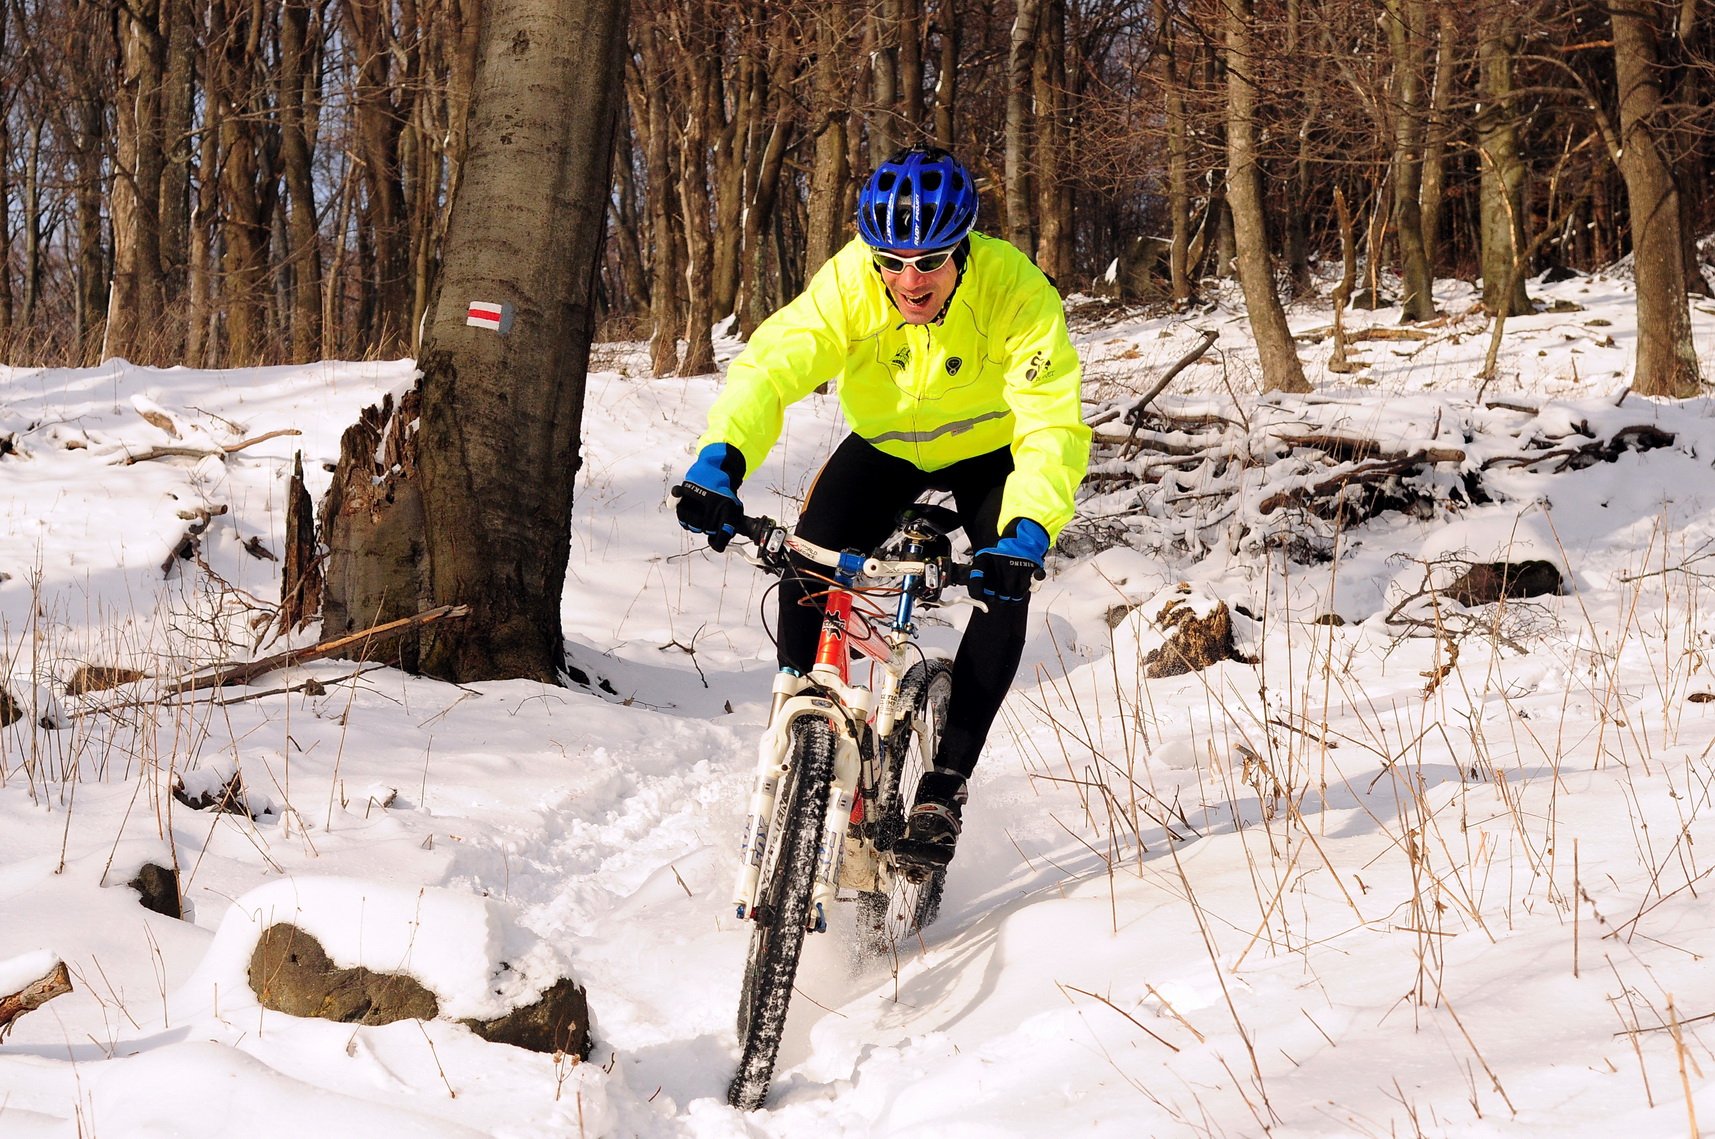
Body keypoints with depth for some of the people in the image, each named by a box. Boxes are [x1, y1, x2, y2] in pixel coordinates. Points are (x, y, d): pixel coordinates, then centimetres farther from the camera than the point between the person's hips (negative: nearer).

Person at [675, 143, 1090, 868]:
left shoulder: (1016, 291, -34)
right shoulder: (849, 282, -30)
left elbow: (1055, 426, -39)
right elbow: (771, 364, -38)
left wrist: (1027, 532, -56)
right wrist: (720, 457, -57)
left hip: (988, 449, -1)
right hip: (886, 445, 2)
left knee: (1004, 586, -24)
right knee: (806, 569, -20)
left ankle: (944, 786, -13)